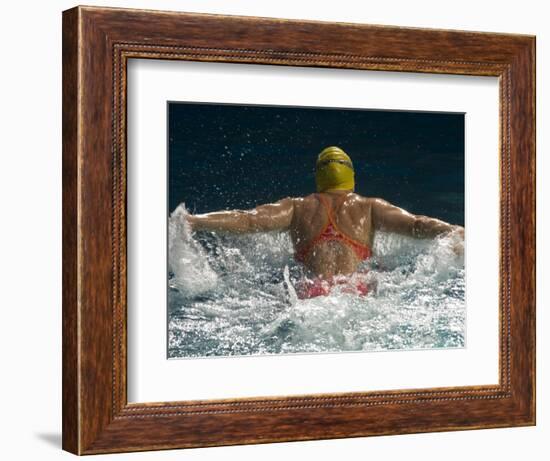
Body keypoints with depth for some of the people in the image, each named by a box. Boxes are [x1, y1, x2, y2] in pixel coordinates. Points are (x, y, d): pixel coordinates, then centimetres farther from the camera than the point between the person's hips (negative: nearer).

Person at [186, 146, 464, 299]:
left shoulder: (297, 208, 29)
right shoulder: (370, 207, 28)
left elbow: (247, 220, 18)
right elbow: (416, 225, 17)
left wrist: (192, 222, 18)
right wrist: (459, 233, 17)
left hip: (312, 291, 0)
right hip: (357, 288, 0)